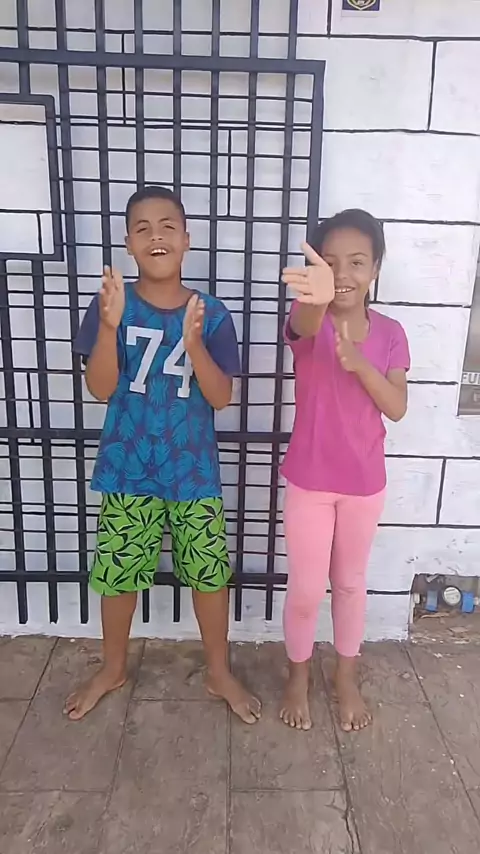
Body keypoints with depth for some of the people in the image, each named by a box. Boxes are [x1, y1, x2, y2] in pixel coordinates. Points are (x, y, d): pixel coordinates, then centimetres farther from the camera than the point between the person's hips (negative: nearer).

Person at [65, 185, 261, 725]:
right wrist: (110, 325, -25)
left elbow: (221, 398, -8)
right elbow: (100, 389, -10)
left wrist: (193, 344, -24)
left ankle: (219, 672, 35)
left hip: (194, 472, 0)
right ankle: (112, 669, 41)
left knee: (210, 573, 10)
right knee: (118, 573, 14)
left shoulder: (211, 314, -5)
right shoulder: (111, 304, -5)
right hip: (127, 469, 0)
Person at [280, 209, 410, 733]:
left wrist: (360, 364, -24)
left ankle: (346, 679, 40)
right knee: (306, 589, 8)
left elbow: (397, 408, -7)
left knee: (350, 582, 19)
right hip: (309, 480, -2)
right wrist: (317, 296, -61)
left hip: (364, 482, 3)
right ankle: (297, 677, 35)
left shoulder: (390, 334, -1)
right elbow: (306, 323, -37)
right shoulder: (309, 321, -11)